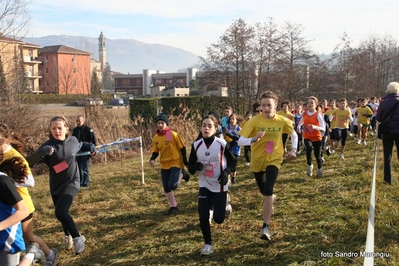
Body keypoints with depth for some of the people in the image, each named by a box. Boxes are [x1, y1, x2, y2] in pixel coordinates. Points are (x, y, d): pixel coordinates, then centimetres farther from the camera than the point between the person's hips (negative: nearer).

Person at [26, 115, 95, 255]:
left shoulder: (73, 140, -6)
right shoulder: (48, 146, -16)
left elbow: (80, 146, 20)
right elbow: (29, 162, -28)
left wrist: (90, 146, 0)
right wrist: (41, 151, -46)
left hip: (72, 182, -2)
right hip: (55, 185, 2)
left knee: (61, 212, -21)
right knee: (62, 213, 19)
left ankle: (77, 237, -2)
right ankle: (68, 236, 48)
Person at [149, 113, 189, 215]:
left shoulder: (173, 134, -14)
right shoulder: (156, 138, 1)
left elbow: (182, 148, -7)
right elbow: (155, 151, 7)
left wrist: (185, 161, -5)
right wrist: (152, 159, -14)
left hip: (176, 163, -5)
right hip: (164, 165, 5)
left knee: (173, 185, -18)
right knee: (166, 187, 6)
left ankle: (182, 174, 14)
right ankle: (173, 207, 24)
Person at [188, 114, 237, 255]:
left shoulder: (222, 143, -14)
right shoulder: (196, 145, -7)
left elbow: (233, 160, 1)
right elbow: (190, 167, 0)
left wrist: (226, 172, -18)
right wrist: (196, 167, -24)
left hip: (220, 186, -2)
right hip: (204, 185, 2)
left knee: (219, 219, 0)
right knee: (203, 216, -8)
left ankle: (223, 203, 35)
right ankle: (208, 244, 14)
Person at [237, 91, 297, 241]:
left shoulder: (282, 121, -10)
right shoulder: (254, 121, -18)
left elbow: (294, 134, 10)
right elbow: (240, 141, -23)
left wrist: (293, 150, -4)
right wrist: (254, 139, -40)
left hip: (274, 160, -1)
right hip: (257, 160, 1)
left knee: (268, 191, -21)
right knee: (264, 192, 19)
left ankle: (266, 228, -11)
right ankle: (270, 200, 59)